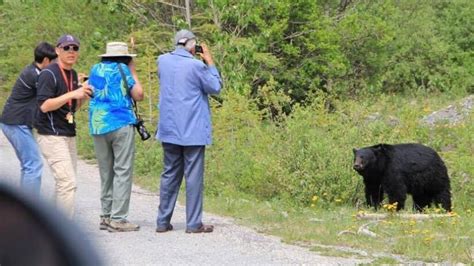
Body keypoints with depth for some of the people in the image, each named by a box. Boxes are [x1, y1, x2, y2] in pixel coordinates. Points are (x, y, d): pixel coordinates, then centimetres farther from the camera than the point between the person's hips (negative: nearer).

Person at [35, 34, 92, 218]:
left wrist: (84, 94, 1)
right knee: (68, 182, -16)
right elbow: (44, 105, -20)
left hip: (69, 135, 9)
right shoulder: (49, 74, -11)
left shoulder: (73, 75, 15)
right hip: (52, 136, -9)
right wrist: (72, 94, -25)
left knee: (65, 182, 11)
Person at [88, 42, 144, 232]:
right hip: (121, 125, -6)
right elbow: (138, 95, -1)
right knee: (122, 172, -4)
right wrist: (133, 72, 10)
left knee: (106, 172, 12)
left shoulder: (95, 70, 14)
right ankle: (117, 219, -10)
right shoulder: (122, 69, -1)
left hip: (97, 126, 6)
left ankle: (106, 216, 12)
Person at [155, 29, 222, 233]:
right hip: (193, 130, -5)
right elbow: (215, 87, -2)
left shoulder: (162, 61, 3)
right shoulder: (196, 66, -14)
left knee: (170, 174, 12)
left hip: (169, 130, 5)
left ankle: (163, 222, 12)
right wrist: (210, 62, 3)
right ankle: (194, 223, -1)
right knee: (194, 176, -1)